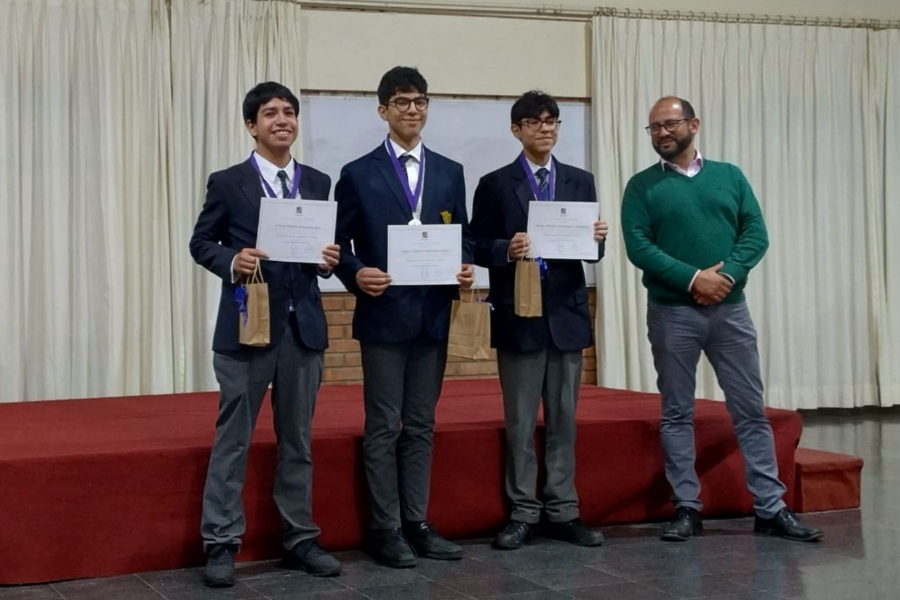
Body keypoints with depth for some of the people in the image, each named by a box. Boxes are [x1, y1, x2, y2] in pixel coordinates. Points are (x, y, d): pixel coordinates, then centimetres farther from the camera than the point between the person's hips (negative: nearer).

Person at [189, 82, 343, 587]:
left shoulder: (318, 183, 11)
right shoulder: (228, 183, 0)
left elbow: (329, 247, 14)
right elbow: (201, 243, 2)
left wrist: (330, 259, -8)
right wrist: (232, 261, -17)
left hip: (304, 326, 4)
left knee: (298, 441, 11)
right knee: (233, 440, 1)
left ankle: (301, 540, 20)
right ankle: (221, 544, 8)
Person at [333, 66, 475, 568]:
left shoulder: (450, 173, 10)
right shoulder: (359, 174, 0)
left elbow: (463, 237, 12)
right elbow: (341, 243, 0)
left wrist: (465, 268, -8)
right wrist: (357, 274, -19)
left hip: (433, 316, 4)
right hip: (383, 315, -4)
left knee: (421, 426, 10)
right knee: (384, 427, 1)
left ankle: (418, 523, 18)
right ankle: (387, 529, 8)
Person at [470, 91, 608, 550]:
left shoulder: (581, 181, 10)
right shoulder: (495, 184, 1)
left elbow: (592, 251, 9)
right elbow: (478, 249, -2)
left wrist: (597, 238, -13)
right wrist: (506, 250, -21)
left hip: (567, 315, 3)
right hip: (518, 316, -3)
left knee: (564, 420, 8)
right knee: (520, 422, 3)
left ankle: (563, 512, 15)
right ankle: (523, 513, 10)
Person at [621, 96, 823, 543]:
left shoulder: (729, 176, 10)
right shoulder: (642, 186, 2)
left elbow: (756, 232, 1)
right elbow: (637, 246, -9)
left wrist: (727, 273, -16)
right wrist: (692, 278, -18)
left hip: (729, 309, 2)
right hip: (671, 311, -2)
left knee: (751, 409, 3)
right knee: (677, 413, 3)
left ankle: (771, 508, 9)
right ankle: (686, 508, 11)